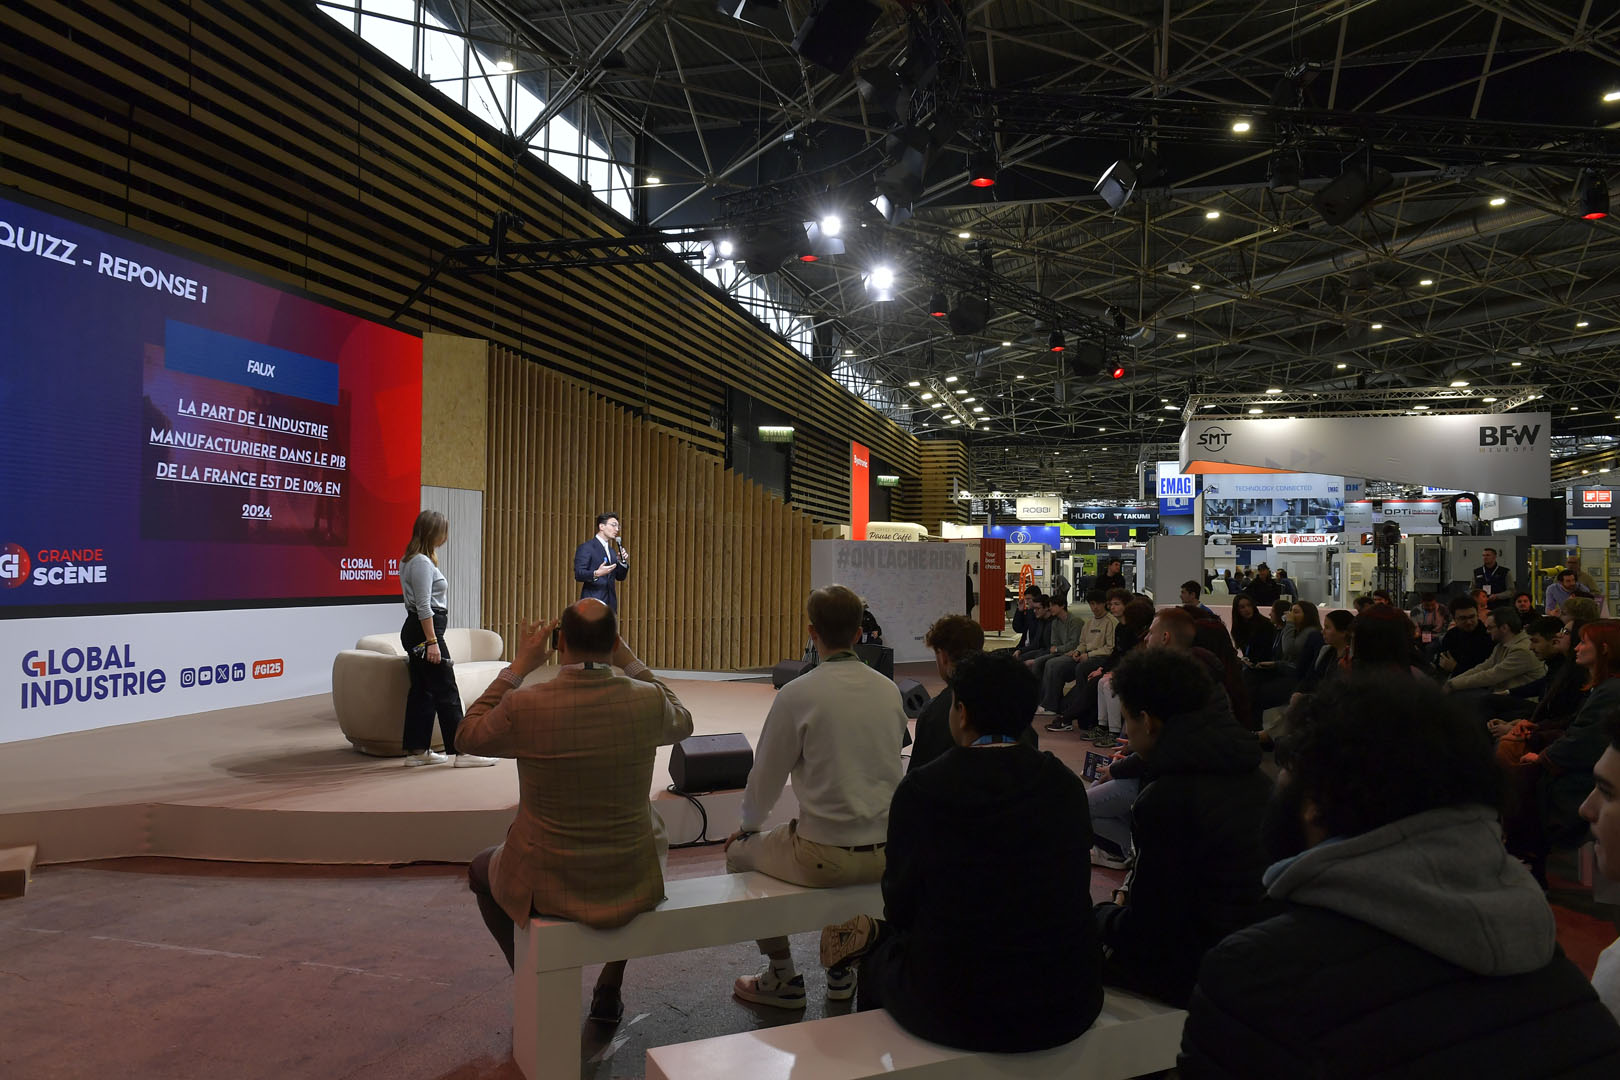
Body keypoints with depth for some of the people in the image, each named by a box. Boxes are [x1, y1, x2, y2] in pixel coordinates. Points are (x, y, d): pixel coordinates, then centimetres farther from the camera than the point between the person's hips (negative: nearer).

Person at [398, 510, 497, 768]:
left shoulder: (412, 560, 16)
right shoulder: (422, 562, -16)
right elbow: (424, 606, -20)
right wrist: (432, 641, -21)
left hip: (414, 632, 10)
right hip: (425, 631, -10)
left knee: (422, 690, 11)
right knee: (446, 691, -7)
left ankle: (416, 750, 14)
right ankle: (463, 750, -3)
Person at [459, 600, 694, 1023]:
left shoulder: (524, 705, -21)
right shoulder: (648, 700, -16)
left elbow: (467, 737, 2)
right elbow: (682, 722, 10)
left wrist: (518, 666, 2)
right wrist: (629, 661, 8)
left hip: (547, 886, -1)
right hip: (631, 885, 1)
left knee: (480, 870, 33)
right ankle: (610, 989, 39)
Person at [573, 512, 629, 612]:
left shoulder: (612, 551, 20)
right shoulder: (586, 547, -4)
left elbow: (620, 577, 20)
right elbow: (578, 574, -12)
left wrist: (623, 562, 2)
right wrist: (596, 574, -30)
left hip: (610, 603, 7)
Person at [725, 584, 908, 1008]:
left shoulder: (797, 694, -14)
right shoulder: (889, 690, 1)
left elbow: (766, 779, -3)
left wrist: (748, 825, 17)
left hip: (825, 858, -5)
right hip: (886, 853, 5)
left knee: (739, 851, 20)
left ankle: (783, 977, 27)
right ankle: (842, 970, 41)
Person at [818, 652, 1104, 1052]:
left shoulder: (921, 789, -13)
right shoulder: (1068, 786, -3)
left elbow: (900, 905, -3)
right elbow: (1074, 892, 9)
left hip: (956, 1011, -4)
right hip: (1070, 1007, 4)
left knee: (881, 949, 27)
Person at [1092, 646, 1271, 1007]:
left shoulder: (1164, 799, -23)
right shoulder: (1251, 775, 3)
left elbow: (1146, 933, -16)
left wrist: (1102, 913, 4)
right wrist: (1132, 893, 16)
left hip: (1208, 971, -8)